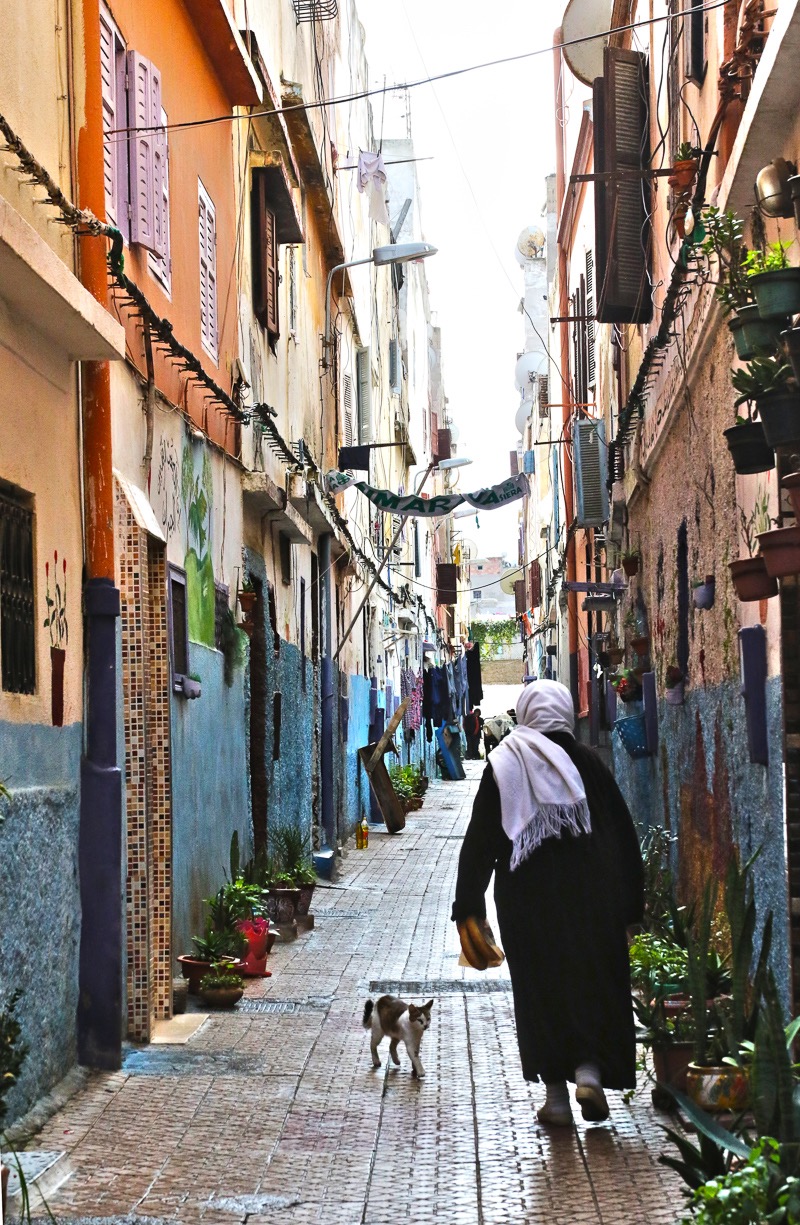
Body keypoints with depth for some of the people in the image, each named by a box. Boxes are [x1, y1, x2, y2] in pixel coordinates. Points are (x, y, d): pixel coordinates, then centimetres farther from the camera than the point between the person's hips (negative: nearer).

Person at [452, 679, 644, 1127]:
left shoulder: (501, 767, -1)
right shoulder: (586, 762, -1)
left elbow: (479, 842, -1)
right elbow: (623, 835, 1)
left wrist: (468, 908, 3)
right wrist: (632, 902, 8)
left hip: (526, 898, 1)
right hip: (588, 896, 0)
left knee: (542, 990, 8)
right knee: (593, 981, 10)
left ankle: (557, 1097, 8)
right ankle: (590, 1072, -8)